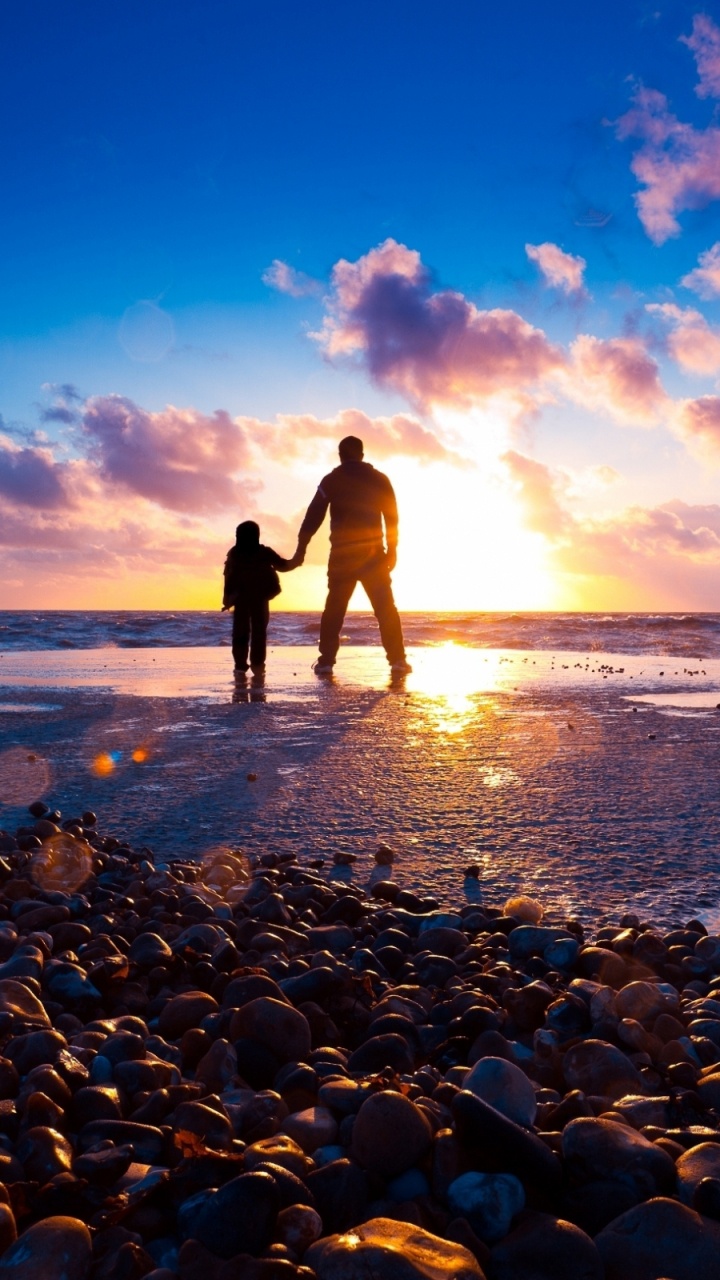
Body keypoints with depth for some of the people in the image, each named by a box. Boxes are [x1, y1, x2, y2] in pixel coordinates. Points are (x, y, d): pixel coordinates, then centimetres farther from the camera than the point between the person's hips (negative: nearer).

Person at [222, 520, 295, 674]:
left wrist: (228, 597, 5)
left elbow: (228, 575, 0)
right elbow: (283, 566, 5)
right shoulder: (265, 553, -2)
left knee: (240, 631, 5)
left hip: (240, 599, 1)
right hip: (260, 598, -1)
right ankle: (257, 664, -2)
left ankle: (240, 664, 2)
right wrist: (295, 562, 22)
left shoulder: (234, 554, 2)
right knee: (259, 631, 3)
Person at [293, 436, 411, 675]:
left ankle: (326, 661, 4)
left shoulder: (331, 480, 3)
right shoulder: (379, 480, 7)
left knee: (334, 608, 8)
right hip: (373, 553, 0)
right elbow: (392, 518, 4)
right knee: (385, 607, 2)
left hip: (342, 554, 0)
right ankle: (397, 660, -5)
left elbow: (313, 516, -1)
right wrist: (392, 550, 11)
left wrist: (301, 549, 1)